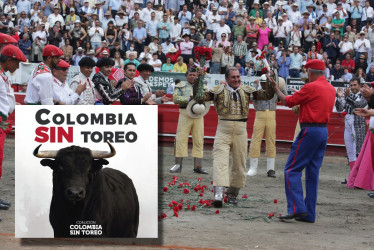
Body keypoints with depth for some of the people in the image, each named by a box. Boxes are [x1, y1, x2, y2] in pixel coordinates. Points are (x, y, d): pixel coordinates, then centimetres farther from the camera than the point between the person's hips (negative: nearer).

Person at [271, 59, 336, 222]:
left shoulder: (311, 87, -12)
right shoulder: (331, 89, 14)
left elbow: (288, 102, -4)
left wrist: (275, 88, 11)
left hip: (310, 131, -8)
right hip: (324, 131, 8)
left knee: (292, 170, -5)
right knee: (313, 173, 11)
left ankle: (297, 208, -15)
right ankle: (309, 214, 11)